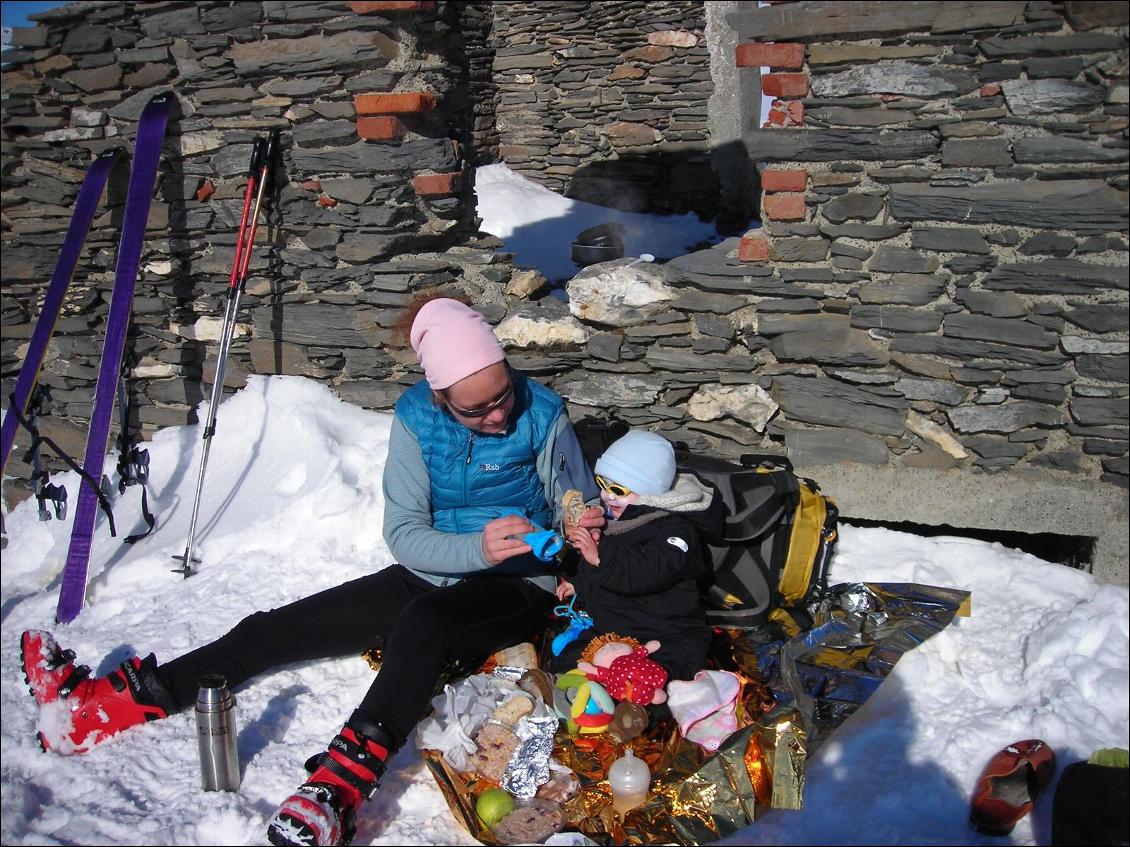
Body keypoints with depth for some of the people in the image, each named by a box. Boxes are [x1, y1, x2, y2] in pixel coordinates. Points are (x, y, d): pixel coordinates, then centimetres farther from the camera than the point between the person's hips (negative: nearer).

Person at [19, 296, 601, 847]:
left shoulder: (542, 414, -13)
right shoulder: (416, 418, -7)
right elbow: (403, 534, -11)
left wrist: (581, 527, -26)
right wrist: (478, 548, -30)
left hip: (519, 586, -4)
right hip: (429, 577, 4)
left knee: (422, 622, -39)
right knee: (275, 629, -5)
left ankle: (336, 791, -51)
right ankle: (94, 708, -1)